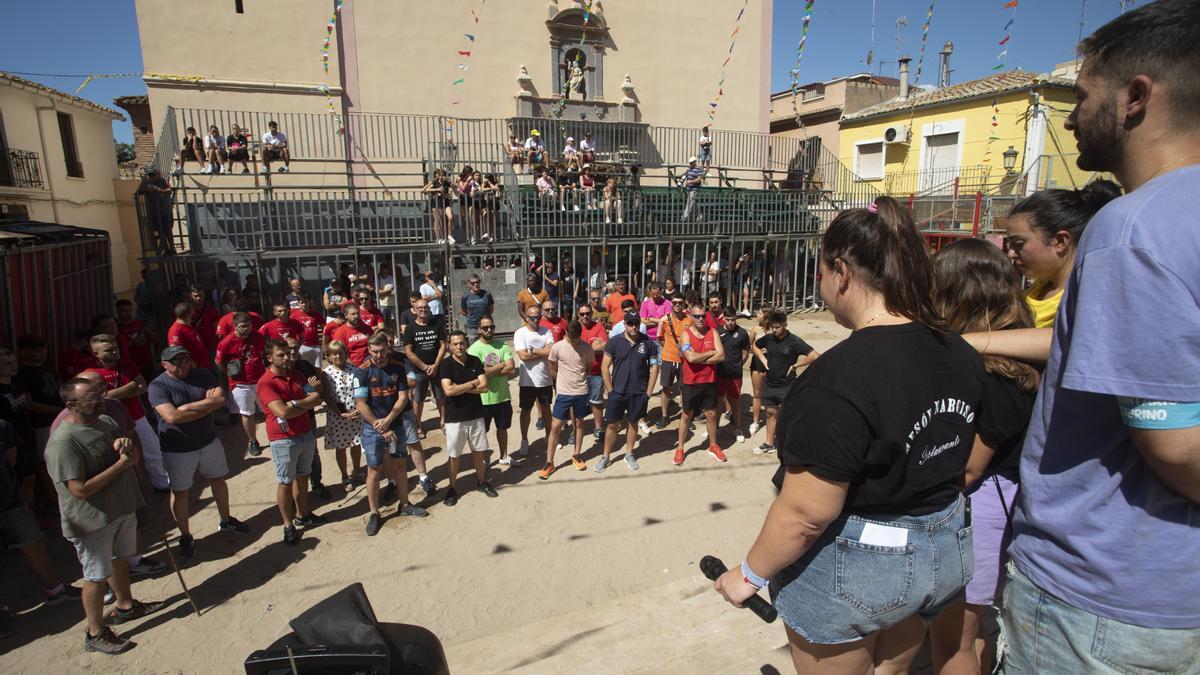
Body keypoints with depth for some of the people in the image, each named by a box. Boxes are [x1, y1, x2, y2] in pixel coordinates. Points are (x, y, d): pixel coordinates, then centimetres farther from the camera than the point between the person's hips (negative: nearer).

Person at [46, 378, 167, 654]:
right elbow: (80, 490, -29)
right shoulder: (63, 442, -25)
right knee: (97, 576, 8)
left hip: (123, 508, 8)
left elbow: (135, 457, 7)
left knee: (120, 561, 26)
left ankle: (125, 606, 47)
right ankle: (96, 634, 25)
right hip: (93, 522, -8)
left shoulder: (106, 421, 1)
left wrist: (127, 444, -16)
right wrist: (121, 464, -25)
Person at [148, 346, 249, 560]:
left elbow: (221, 399, -17)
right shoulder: (158, 386, -17)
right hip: (177, 449, -4)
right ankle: (185, 536, 27)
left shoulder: (202, 375, -5)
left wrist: (187, 407, -24)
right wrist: (208, 405, -21)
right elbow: (172, 416, -28)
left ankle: (226, 520, 39)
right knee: (179, 492, 9)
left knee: (218, 479, 18)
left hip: (209, 441, 4)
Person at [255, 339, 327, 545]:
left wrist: (295, 403, -12)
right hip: (284, 439, -6)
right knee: (285, 482, 5)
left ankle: (302, 515, 32)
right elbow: (283, 412, -25)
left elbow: (315, 399, 7)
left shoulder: (296, 375, 7)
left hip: (306, 434, 6)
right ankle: (288, 525, 16)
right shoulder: (266, 383, -15)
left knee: (302, 476, 17)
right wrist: (307, 402, -12)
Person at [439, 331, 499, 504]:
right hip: (454, 417, -3)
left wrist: (460, 388, -15)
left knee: (479, 451, 14)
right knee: (454, 455, 8)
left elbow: (484, 386, -8)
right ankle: (452, 488, 22)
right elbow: (449, 391, -22)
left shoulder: (475, 361, 0)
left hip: (476, 415, 3)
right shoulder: (446, 365, -10)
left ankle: (482, 482, 32)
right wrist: (472, 383, -14)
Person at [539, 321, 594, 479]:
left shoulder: (587, 348, -6)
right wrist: (566, 381, 5)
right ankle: (549, 463, 8)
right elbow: (553, 370, 1)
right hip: (563, 393, -1)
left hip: (581, 392, 2)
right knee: (555, 427, -1)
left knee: (579, 423, 15)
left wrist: (578, 380, 6)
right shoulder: (557, 347, -10)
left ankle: (576, 455, 32)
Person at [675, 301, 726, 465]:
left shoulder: (712, 332, -2)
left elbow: (721, 356, -12)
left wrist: (699, 359, -17)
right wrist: (711, 353, -14)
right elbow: (691, 357, -25)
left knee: (711, 414, 14)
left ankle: (713, 446, 32)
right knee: (686, 415, 10)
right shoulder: (685, 334, -11)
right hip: (691, 382, -3)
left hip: (710, 381, 3)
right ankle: (680, 448, 22)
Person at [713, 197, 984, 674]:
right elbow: (963, 461, 8)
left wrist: (750, 573, -13)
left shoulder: (840, 378, -30)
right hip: (946, 549, 7)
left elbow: (807, 513, -27)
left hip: (852, 566, -7)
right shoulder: (962, 357, -5)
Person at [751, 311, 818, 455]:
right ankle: (769, 443, 27)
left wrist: (795, 365, -16)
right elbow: (754, 346, 18)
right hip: (769, 383, 5)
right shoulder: (768, 338, -2)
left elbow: (815, 356, -20)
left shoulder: (794, 341, -15)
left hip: (787, 385, -5)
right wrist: (763, 359, 2)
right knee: (771, 413, 15)